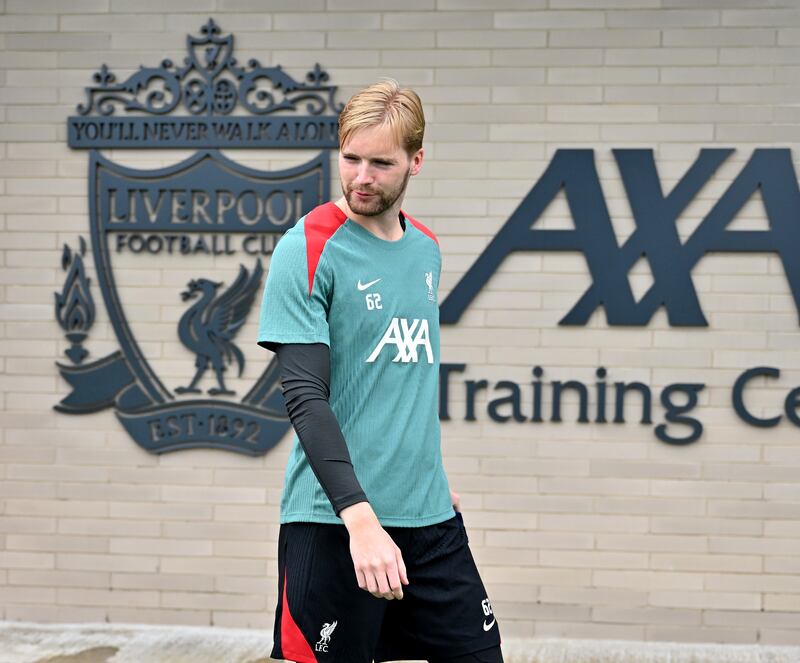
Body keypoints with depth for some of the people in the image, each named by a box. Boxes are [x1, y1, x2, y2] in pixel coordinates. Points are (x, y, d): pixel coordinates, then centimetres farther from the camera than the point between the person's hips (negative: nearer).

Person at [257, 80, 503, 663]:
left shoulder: (427, 249, 10)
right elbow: (305, 396, -16)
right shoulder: (308, 249, -10)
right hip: (334, 525, -6)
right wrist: (360, 517, -25)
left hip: (432, 517, 6)